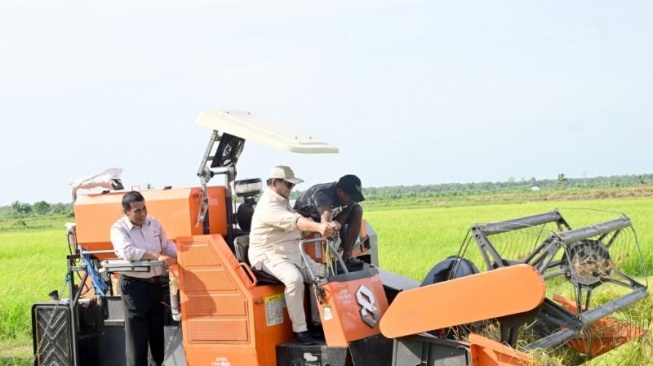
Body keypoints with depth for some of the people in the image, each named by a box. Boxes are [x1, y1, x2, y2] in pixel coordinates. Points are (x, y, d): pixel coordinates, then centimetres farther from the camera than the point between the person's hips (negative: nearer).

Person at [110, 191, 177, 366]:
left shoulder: (154, 223, 5)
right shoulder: (119, 229, -12)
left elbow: (168, 245, 12)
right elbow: (128, 252, -28)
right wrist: (157, 257, -33)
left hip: (156, 283, 5)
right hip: (134, 285, -5)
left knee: (158, 328, 16)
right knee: (137, 331, -1)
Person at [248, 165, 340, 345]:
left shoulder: (283, 201, 17)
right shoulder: (268, 205, -18)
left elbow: (301, 220, 5)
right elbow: (293, 221, -35)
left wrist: (327, 226, -14)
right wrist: (319, 227, -50)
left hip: (293, 252, 10)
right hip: (269, 255, -10)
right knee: (294, 278, -34)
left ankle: (317, 321, 10)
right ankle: (299, 329, -27)